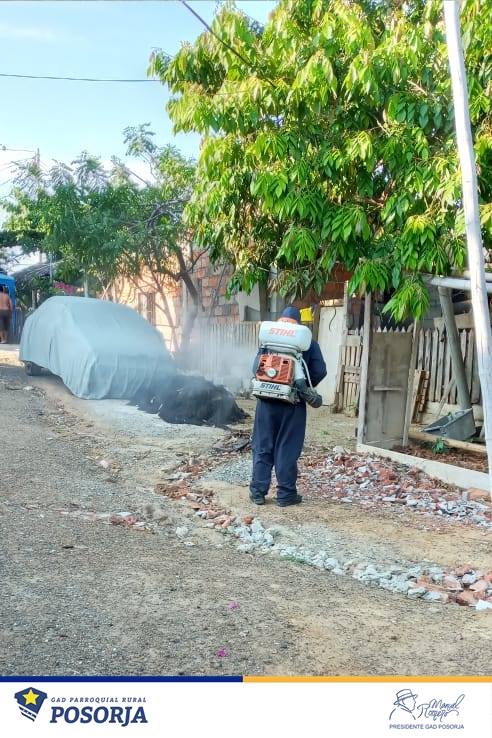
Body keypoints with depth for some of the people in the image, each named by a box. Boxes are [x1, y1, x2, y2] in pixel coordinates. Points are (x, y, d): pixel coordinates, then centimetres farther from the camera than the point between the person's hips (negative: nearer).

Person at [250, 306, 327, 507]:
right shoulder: (308, 343, -1)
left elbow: (256, 368, -3)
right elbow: (319, 371, -7)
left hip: (267, 400, 1)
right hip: (293, 403, -1)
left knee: (262, 447, 8)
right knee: (287, 449, 5)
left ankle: (258, 492, 11)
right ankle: (286, 494, 10)